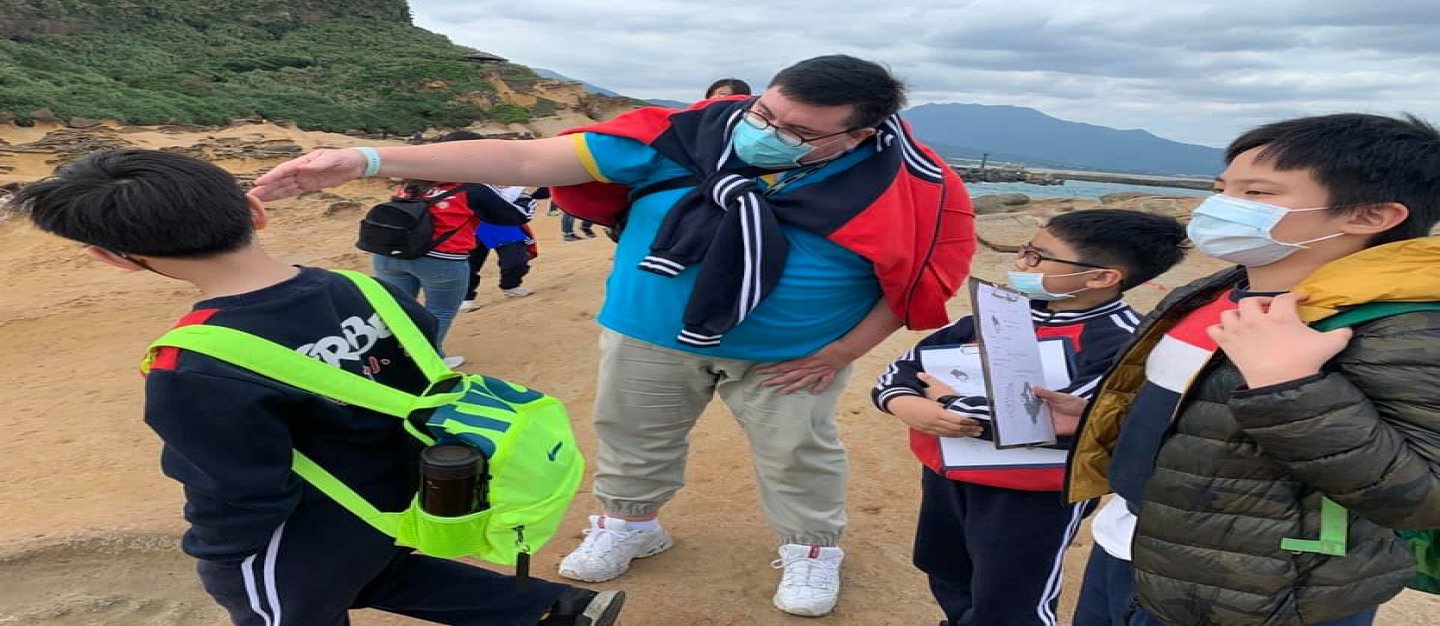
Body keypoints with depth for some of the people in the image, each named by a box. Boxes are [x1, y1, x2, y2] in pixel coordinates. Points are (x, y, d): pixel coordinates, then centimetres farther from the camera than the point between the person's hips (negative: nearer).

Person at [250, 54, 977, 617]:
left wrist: (844, 351, -10)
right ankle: (629, 525, 47)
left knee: (797, 455, 15)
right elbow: (528, 160, -24)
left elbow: (933, 268, -6)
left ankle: (812, 549, 43)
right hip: (650, 333, 2)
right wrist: (367, 159, -29)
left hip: (790, 356, -1)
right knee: (629, 436, 18)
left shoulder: (901, 182, -21)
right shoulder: (689, 135, -22)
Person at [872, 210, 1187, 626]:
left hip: (1035, 495, -7)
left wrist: (949, 405, -21)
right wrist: (905, 403, -22)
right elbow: (910, 361, 2)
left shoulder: (1123, 342, -21)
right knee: (948, 576, 29)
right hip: (946, 473, 7)